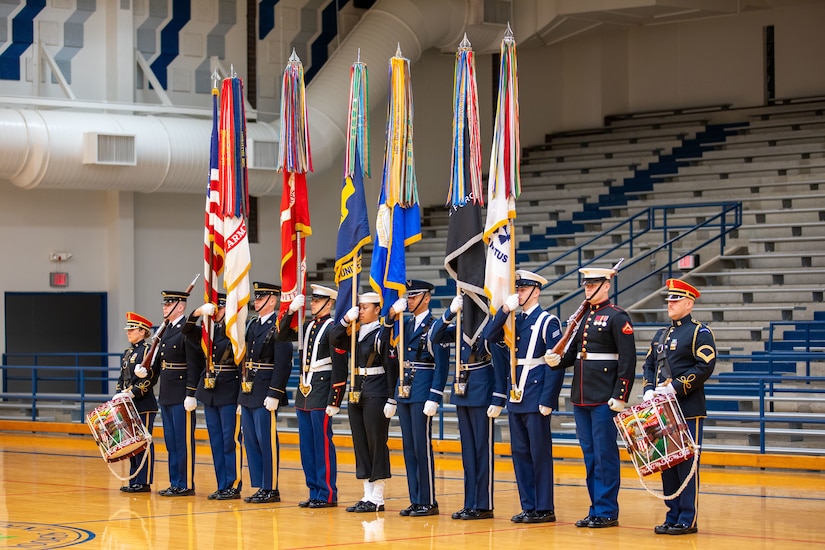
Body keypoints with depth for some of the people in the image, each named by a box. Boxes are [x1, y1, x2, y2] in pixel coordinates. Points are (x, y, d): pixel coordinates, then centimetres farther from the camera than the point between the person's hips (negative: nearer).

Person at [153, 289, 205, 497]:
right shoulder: (168, 329, 15)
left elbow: (194, 364, -17)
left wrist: (191, 394, -20)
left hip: (182, 396, -9)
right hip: (167, 394, 9)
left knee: (183, 441, -4)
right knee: (171, 441, 12)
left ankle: (186, 485, 1)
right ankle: (175, 483, 19)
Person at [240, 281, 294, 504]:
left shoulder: (278, 327, -11)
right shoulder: (253, 326, 15)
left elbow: (283, 364, -17)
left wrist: (273, 395, -21)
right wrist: (243, 391, 15)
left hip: (265, 395, -9)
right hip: (248, 394, 9)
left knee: (267, 442, -4)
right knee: (251, 442, 11)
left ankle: (271, 489, 1)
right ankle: (260, 487, 17)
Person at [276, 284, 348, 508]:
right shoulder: (307, 326, 13)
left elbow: (339, 368, -14)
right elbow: (282, 335, 10)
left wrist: (334, 402, -17)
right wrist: (290, 311, -3)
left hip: (321, 393, -8)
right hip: (304, 391, 8)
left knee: (323, 445, -4)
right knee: (306, 446, 10)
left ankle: (328, 494, 2)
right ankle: (315, 491, 16)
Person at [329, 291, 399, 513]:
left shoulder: (383, 333, -9)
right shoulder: (356, 333, 12)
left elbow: (392, 368, -11)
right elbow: (334, 340, 3)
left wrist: (391, 400, -16)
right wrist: (346, 319, -9)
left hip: (376, 395, -8)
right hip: (357, 393, 8)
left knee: (377, 444, -2)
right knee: (360, 445, 8)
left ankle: (377, 499, 3)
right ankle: (368, 496, 14)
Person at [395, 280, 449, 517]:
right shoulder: (406, 326, 15)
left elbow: (441, 365, -13)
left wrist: (434, 399, -17)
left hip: (422, 394, -8)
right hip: (404, 393, 8)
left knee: (422, 447, -6)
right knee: (409, 447, 8)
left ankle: (429, 502, -1)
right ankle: (416, 500, 12)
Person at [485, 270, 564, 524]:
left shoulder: (548, 321, -6)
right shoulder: (514, 320, 15)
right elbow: (492, 336, 1)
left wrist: (547, 401, -18)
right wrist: (504, 310, -11)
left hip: (536, 400, -7)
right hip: (516, 398, 7)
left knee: (540, 453, -2)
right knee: (520, 453, 9)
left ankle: (544, 509, 2)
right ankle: (528, 506, 15)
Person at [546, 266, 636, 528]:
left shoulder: (617, 317, -7)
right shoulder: (581, 317, 16)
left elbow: (627, 360, -12)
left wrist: (620, 397, -16)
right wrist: (557, 360, -2)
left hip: (604, 398, -8)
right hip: (581, 398, 8)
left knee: (605, 454, -3)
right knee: (589, 455, 10)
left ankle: (607, 512, 2)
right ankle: (596, 509, 16)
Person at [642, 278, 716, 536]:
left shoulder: (699, 332, -4)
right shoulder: (661, 335, 19)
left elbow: (705, 366, -14)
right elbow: (649, 365, 19)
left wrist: (675, 387, -18)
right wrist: (649, 390, 0)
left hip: (688, 409, -7)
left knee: (687, 464, -5)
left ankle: (688, 520, -2)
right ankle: (673, 517, 13)